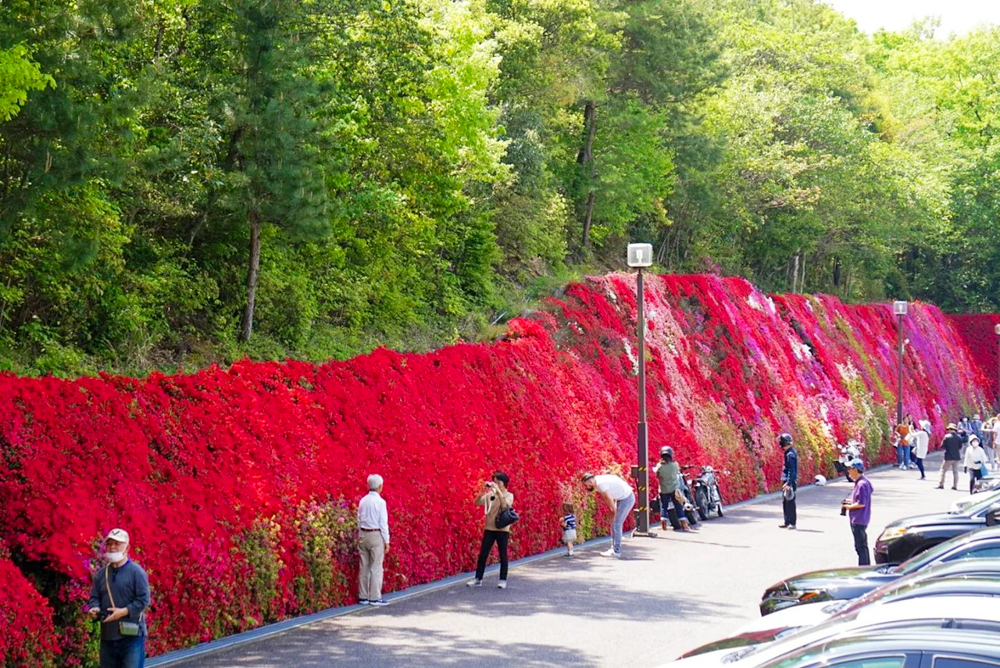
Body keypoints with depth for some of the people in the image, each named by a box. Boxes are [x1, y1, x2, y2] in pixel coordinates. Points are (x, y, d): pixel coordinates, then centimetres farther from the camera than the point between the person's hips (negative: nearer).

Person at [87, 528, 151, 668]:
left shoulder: (136, 571, -5)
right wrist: (94, 609, -9)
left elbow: (144, 599, -9)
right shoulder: (101, 574, 12)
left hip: (132, 635, -6)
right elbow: (94, 597, 13)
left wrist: (124, 611, -20)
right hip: (107, 635, 6)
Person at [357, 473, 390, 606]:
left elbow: (359, 519, 9)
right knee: (376, 567, -2)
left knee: (364, 566, 9)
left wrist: (361, 535, 17)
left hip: (363, 535, 6)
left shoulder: (363, 501, 6)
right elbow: (383, 523, -11)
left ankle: (363, 596, 12)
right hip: (376, 535, -6)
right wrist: (386, 541, -5)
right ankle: (375, 597, -2)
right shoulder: (380, 502, -11)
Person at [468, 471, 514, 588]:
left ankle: (503, 580, 8)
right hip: (489, 528, 3)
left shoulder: (509, 495, -3)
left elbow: (504, 505, -24)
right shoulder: (490, 494, 6)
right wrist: (483, 491, -13)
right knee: (483, 554, 2)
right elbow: (477, 503, -1)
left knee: (502, 555, 1)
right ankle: (478, 579, 8)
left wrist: (498, 491, -24)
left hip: (502, 529, -3)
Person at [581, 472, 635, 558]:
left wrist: (615, 511, -6)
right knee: (614, 524, 12)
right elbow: (606, 498, 12)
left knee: (616, 524, -8)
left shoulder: (600, 483, -23)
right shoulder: (598, 482, 7)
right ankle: (613, 548, 17)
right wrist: (613, 510, 7)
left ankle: (616, 551, -6)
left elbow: (609, 499, -18)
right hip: (622, 498, 10)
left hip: (627, 498, -10)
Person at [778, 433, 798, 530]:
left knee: (790, 502, -6)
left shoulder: (790, 454, -18)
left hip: (789, 481, -10)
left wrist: (788, 483, -25)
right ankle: (787, 522, 20)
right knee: (785, 502, 14)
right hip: (786, 481, 10)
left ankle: (792, 523, -2)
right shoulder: (789, 452, 13)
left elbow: (792, 471, -22)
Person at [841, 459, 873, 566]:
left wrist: (848, 506, -13)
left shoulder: (861, 484, -21)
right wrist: (851, 501, 11)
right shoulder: (859, 482, 11)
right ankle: (867, 567, 27)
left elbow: (861, 503, -24)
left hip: (859, 520, -11)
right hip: (858, 520, 11)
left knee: (860, 546, -6)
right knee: (863, 546, 18)